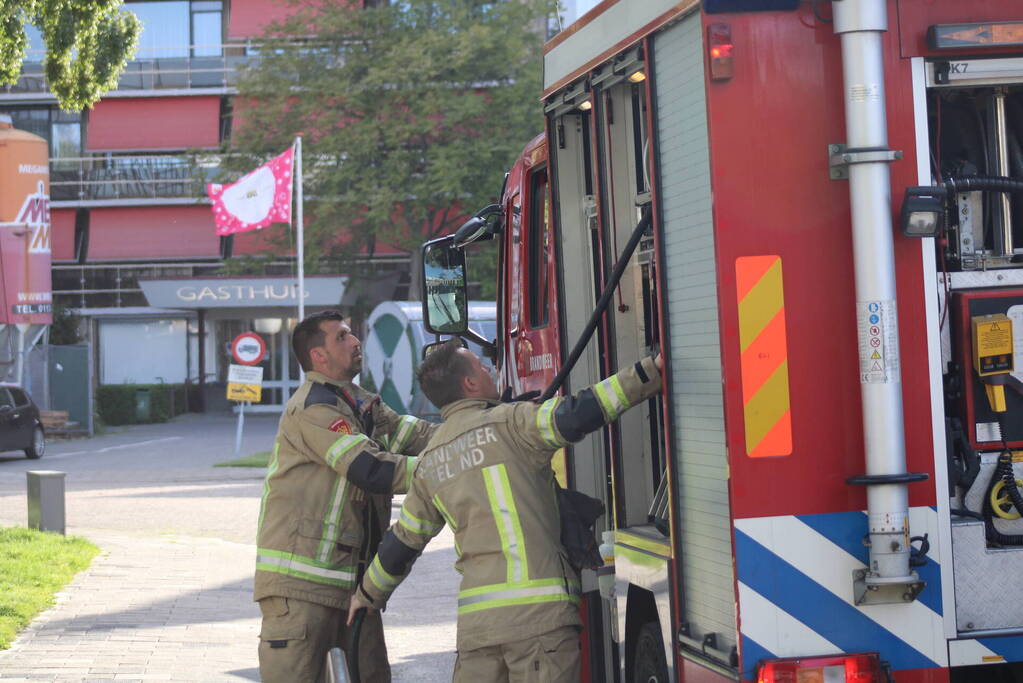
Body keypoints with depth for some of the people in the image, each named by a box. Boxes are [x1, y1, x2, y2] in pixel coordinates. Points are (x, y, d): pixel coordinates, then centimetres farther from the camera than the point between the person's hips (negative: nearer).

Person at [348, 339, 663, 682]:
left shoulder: (429, 462, 17)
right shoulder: (507, 423, -3)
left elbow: (403, 539, 24)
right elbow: (573, 418, -19)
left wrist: (368, 595, 40)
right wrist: (649, 373, -17)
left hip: (474, 621, 6)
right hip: (536, 611, -6)